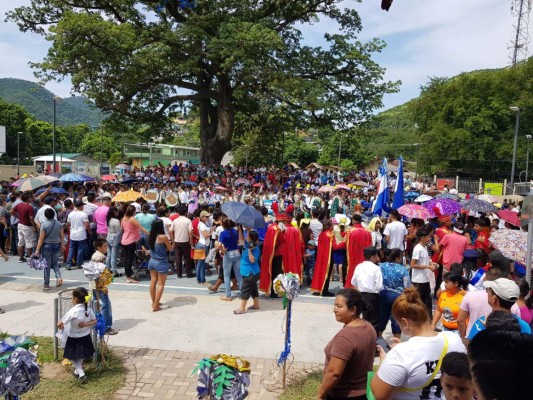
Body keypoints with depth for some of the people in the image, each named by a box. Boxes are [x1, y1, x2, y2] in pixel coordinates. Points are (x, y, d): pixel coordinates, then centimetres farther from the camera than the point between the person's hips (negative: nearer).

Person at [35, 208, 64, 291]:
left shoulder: (44, 224, -13)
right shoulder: (59, 224, -2)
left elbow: (41, 239, -12)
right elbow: (61, 236, 5)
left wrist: (37, 250, -7)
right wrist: (62, 246, 19)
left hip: (47, 246, -3)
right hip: (57, 245, 3)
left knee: (47, 265, 6)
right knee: (55, 263, 18)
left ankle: (46, 284, 13)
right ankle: (58, 277, -4)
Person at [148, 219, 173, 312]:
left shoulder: (151, 236, 0)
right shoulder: (163, 237, -19)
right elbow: (170, 248, -7)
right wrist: (168, 243, 11)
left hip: (152, 261, 7)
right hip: (161, 263, -7)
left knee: (153, 282, 16)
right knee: (160, 284, 3)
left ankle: (154, 302, 28)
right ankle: (155, 306, 4)